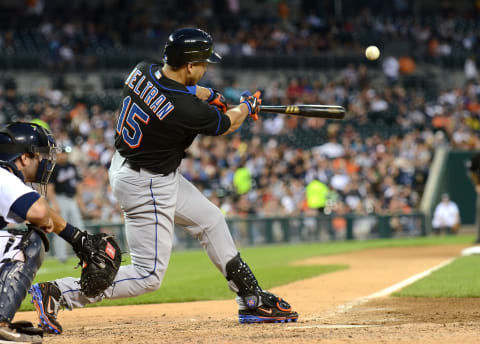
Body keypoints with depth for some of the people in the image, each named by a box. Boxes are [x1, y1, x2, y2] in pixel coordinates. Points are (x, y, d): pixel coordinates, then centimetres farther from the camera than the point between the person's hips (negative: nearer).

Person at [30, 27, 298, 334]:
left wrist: (204, 93, 13)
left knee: (210, 220, 21)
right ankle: (57, 293, -9)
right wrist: (247, 107, 15)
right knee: (149, 276, -4)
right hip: (146, 187, -10)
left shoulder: (143, 70, -9)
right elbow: (226, 125, -6)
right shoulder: (186, 110, -29)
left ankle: (252, 300, 30)